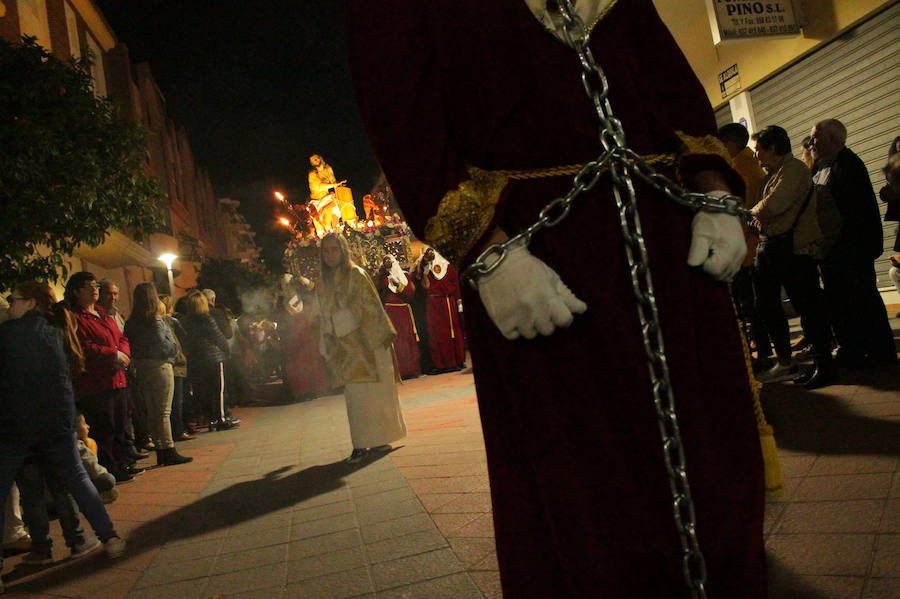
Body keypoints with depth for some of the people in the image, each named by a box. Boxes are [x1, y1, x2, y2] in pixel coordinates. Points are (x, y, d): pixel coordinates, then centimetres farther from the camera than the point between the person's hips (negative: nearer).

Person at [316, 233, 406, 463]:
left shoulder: (356, 274, -1)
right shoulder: (323, 284, 12)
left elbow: (373, 305, -5)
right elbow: (324, 319, 15)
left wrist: (385, 332, -10)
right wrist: (326, 349, 14)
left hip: (365, 342, -3)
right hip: (343, 347, 4)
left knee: (374, 390, 0)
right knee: (355, 395, 0)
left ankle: (380, 438, 11)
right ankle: (361, 444, 1)